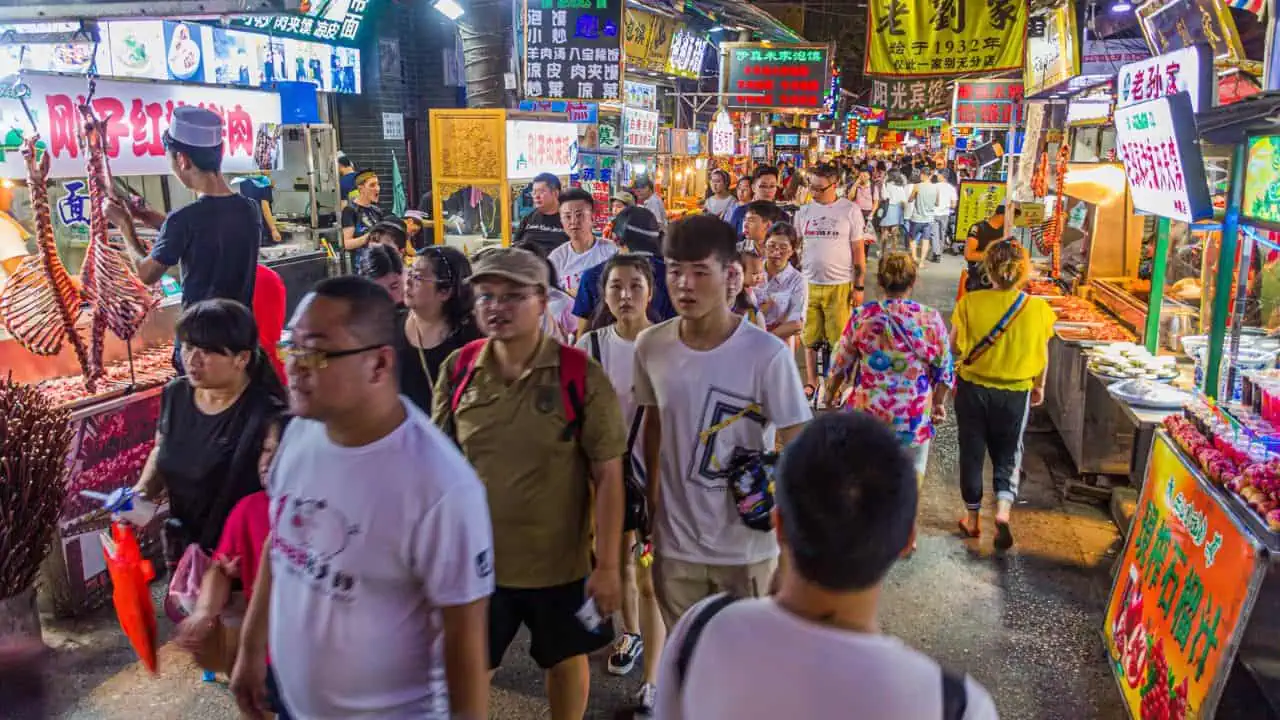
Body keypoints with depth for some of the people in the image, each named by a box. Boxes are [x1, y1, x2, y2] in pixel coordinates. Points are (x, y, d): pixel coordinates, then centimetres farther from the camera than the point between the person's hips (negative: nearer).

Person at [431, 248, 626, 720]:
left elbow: (607, 474, -11)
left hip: (561, 562, -2)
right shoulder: (457, 370, -5)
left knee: (565, 660, 20)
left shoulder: (580, 375, -15)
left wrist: (607, 564, -11)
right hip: (475, 560, 2)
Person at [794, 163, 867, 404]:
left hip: (839, 285, -3)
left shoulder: (849, 211, -2)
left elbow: (858, 250, 0)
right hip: (809, 283, 3)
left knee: (839, 340, 1)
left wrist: (858, 286, -4)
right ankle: (811, 383, 22)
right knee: (810, 338, 10)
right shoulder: (804, 211, 7)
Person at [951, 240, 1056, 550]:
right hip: (1016, 393, 1)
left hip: (973, 388, 0)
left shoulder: (970, 303, -16)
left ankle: (972, 518, 25)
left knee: (972, 452, 15)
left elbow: (956, 348, -11)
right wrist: (1039, 386, 16)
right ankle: (1004, 507, -3)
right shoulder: (1039, 309, -11)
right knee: (1008, 454, 17)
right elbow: (1043, 356, 0)